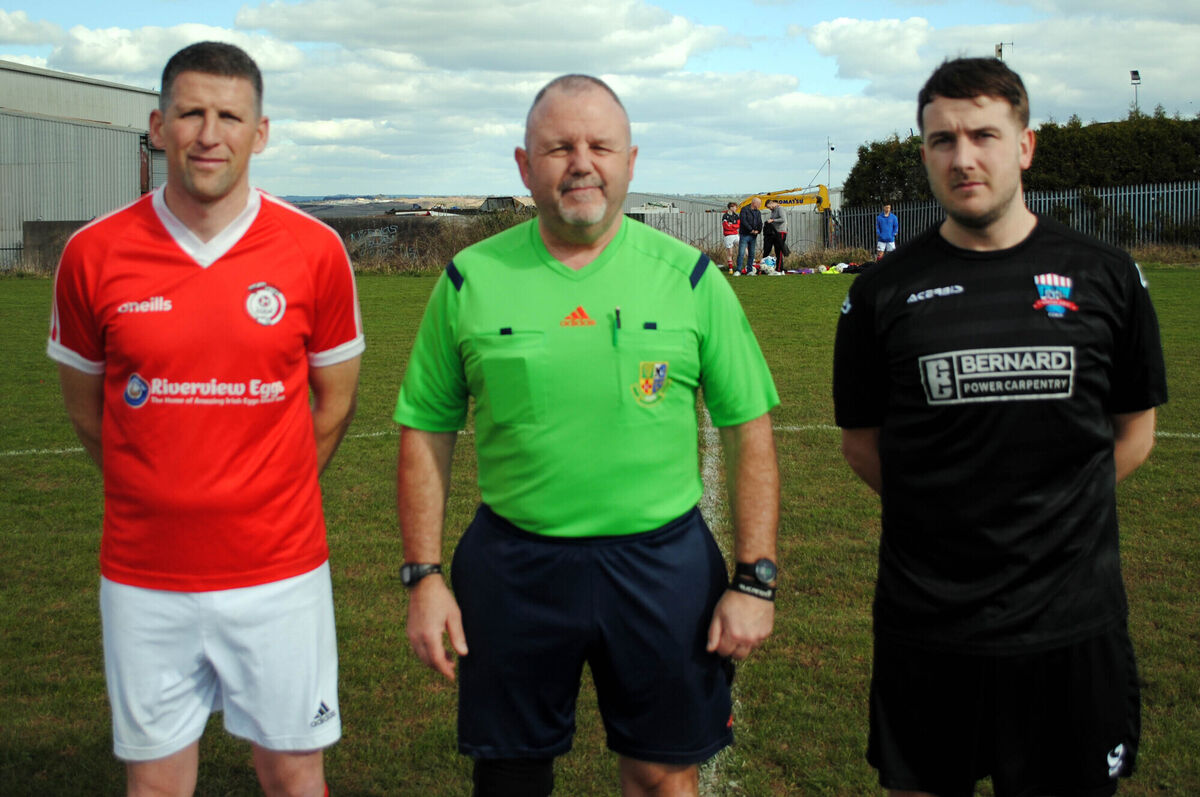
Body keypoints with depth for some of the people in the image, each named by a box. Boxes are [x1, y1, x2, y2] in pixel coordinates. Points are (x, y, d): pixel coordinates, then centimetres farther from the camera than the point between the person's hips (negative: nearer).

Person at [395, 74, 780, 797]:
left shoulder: (689, 276, -2)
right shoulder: (471, 281, -1)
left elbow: (749, 432, 0)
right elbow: (427, 433, 4)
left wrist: (755, 579, -5)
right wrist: (424, 575, -1)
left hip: (662, 561, 0)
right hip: (513, 567, 1)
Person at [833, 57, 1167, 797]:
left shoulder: (1104, 276, 0)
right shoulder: (884, 292, -2)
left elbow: (1134, 432, 10)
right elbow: (863, 441, 6)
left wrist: (1051, 516, 4)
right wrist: (943, 517, 1)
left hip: (1074, 622, 1)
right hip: (926, 625, 0)